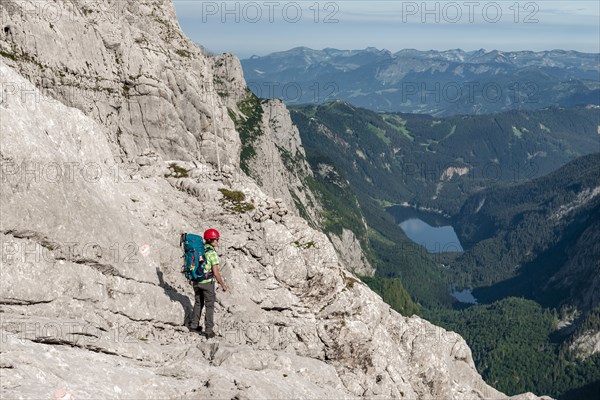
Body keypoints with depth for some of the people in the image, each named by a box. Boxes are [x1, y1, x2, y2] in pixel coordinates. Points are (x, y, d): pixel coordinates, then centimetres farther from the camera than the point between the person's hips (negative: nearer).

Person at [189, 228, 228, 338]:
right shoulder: (212, 253, -18)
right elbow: (215, 272, -19)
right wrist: (223, 285, -8)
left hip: (196, 281, 6)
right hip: (207, 282, -6)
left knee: (198, 303, 22)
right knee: (209, 306, 5)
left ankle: (194, 325, 30)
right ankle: (208, 331, 5)